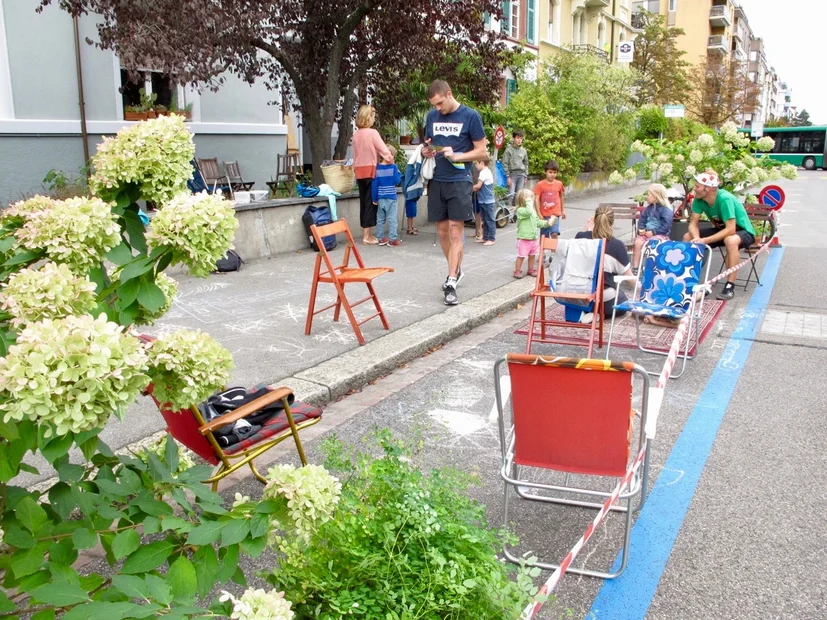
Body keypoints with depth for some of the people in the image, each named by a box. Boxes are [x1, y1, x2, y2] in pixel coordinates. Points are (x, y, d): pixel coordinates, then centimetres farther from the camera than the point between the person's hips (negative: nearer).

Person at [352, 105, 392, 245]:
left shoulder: (356, 134, 7)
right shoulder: (372, 133, -11)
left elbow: (355, 154, 12)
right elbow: (384, 150, -15)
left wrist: (356, 168, 18)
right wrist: (391, 160, -3)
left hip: (359, 171, 6)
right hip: (371, 170, -6)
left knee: (364, 201, 11)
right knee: (371, 202, -2)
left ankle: (365, 233, 16)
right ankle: (367, 235, -2)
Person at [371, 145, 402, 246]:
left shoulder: (377, 168, 0)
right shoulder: (393, 167, -9)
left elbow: (374, 184, -1)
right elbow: (397, 181, -10)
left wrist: (374, 198, 4)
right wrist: (399, 173, 6)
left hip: (380, 198, 4)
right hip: (391, 198, -4)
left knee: (380, 219, 11)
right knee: (392, 219, 1)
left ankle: (381, 238, 17)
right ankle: (393, 239, 2)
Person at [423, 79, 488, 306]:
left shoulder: (470, 116, -4)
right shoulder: (432, 116, 9)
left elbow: (481, 151, -3)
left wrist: (456, 156, -17)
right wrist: (426, 151, -4)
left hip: (459, 181, -5)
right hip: (437, 181, 5)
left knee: (455, 231, -7)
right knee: (442, 231, 10)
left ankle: (451, 283, -7)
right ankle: (456, 270, 30)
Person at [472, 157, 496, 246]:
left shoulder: (484, 172, -17)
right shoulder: (486, 171, 14)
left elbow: (478, 186, -20)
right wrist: (475, 188, 2)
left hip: (487, 201, -10)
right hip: (483, 200, 10)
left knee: (489, 220, -3)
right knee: (485, 220, 15)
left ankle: (491, 239, 1)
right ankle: (485, 237, 21)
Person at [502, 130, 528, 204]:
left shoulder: (523, 151, 11)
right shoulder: (509, 149, -2)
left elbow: (526, 164, 17)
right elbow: (505, 164, -5)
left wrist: (525, 176, 10)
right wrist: (508, 177, -11)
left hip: (521, 175, 4)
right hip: (512, 174, -4)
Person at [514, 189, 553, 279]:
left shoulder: (533, 210, 12)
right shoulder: (520, 210, -17)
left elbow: (538, 222, 19)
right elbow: (528, 212, -38)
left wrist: (546, 223, 8)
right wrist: (529, 202, -27)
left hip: (534, 238, 8)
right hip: (524, 239, -8)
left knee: (532, 255, 18)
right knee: (521, 256, 1)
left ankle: (531, 269, 33)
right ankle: (517, 271, 13)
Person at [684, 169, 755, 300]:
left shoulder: (724, 199, -31)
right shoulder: (699, 199, -13)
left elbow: (731, 229, -35)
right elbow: (693, 223, -11)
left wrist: (704, 240, -38)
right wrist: (697, 238, -32)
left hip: (742, 231, -7)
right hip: (721, 229, 7)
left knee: (731, 241, -40)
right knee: (688, 237, -6)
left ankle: (730, 286, -29)